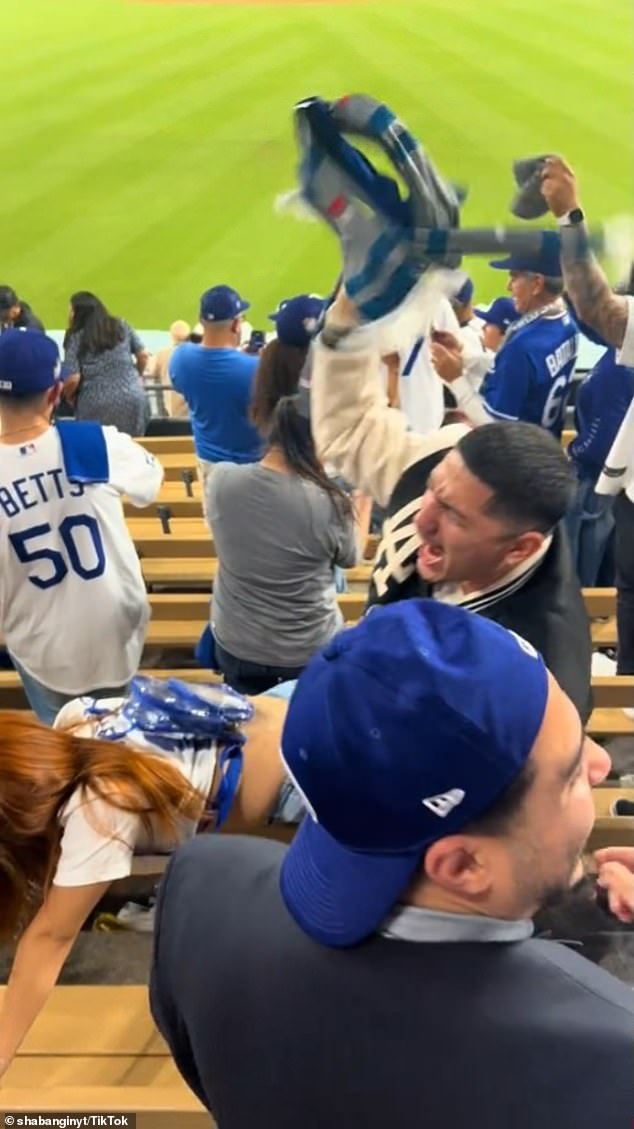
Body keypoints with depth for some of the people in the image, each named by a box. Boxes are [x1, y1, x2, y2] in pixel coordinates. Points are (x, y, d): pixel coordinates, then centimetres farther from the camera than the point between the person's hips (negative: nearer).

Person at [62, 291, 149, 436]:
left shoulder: (75, 338, 0)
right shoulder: (122, 326, 10)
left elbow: (73, 379, -8)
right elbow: (143, 355, 10)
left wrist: (68, 397, 13)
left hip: (97, 406, -3)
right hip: (132, 399, 3)